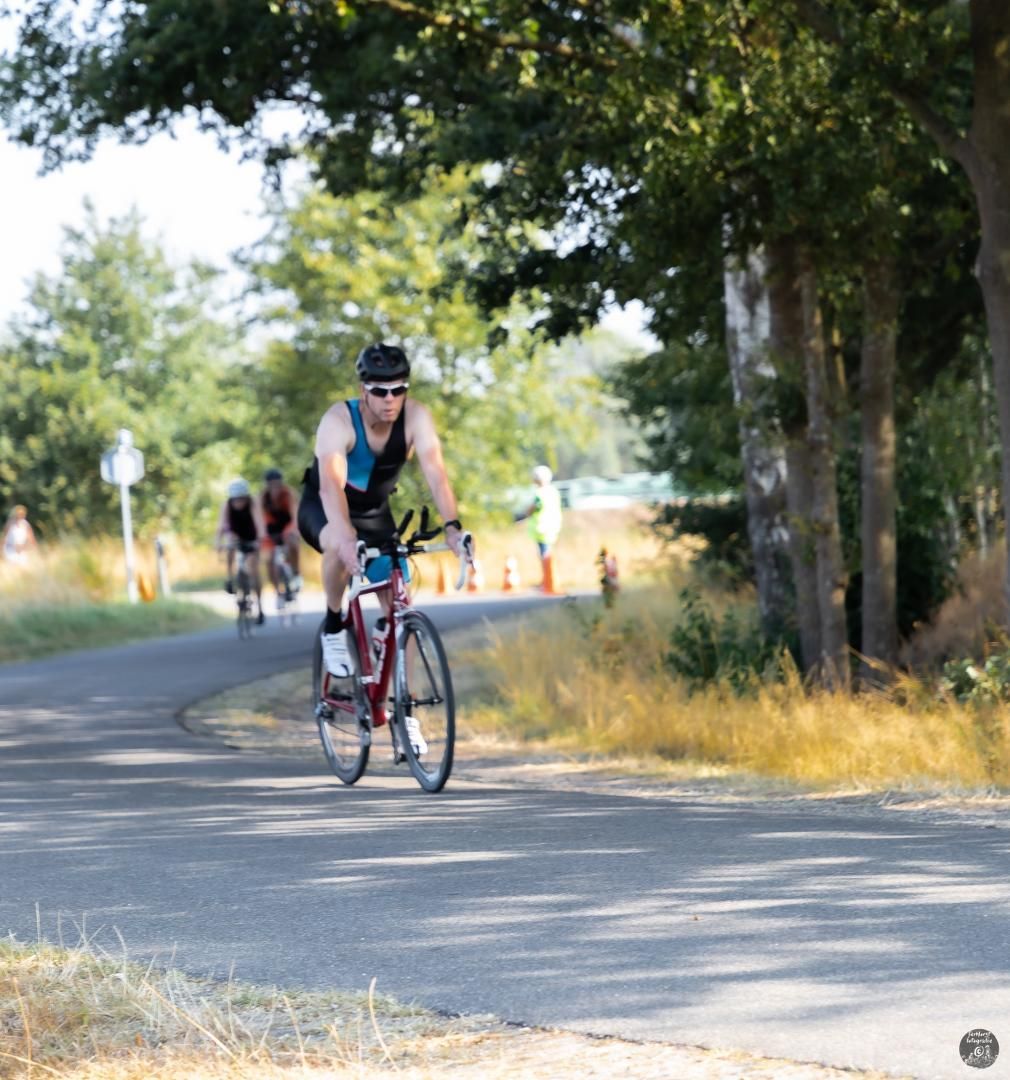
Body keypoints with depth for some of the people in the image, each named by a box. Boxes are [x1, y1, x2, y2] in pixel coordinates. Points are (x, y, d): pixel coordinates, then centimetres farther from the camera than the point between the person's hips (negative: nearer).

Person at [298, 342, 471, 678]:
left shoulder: (416, 417, -23)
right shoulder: (339, 420, -32)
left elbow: (435, 473, -33)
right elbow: (331, 484, -45)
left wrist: (452, 527, -49)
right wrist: (347, 537, -61)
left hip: (374, 514, 4)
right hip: (323, 510, -4)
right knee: (341, 545, -39)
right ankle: (333, 627, -16)